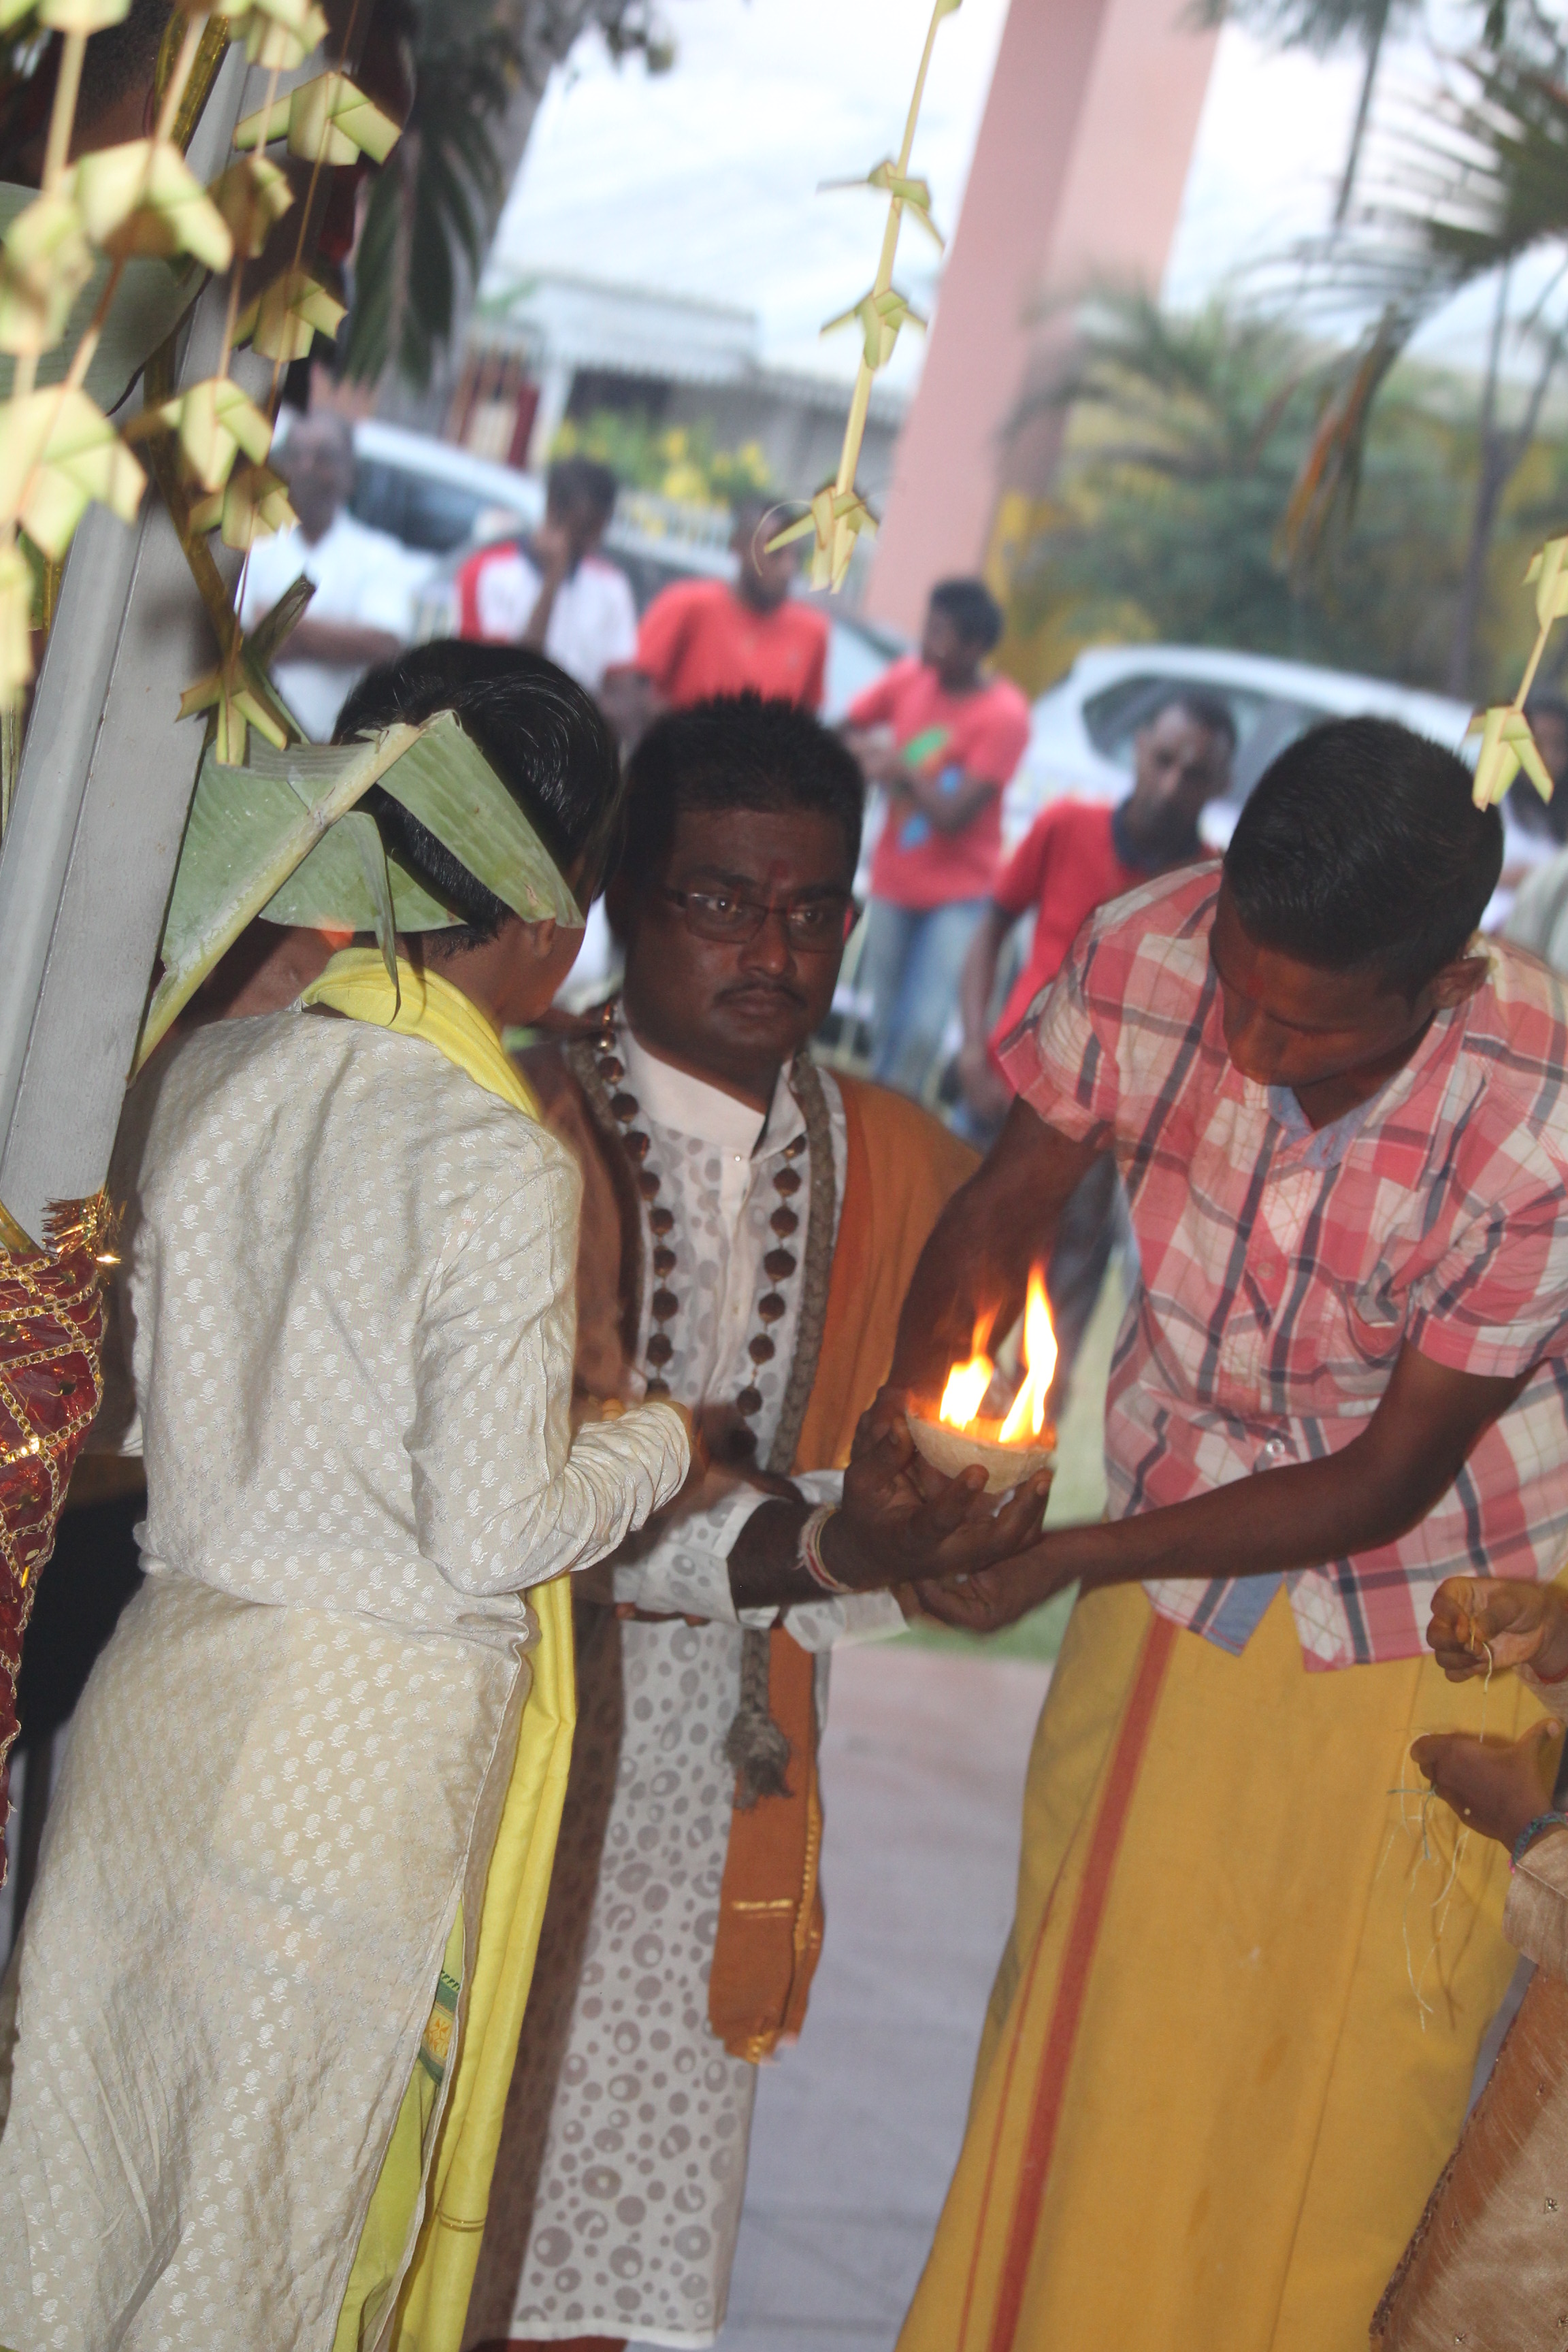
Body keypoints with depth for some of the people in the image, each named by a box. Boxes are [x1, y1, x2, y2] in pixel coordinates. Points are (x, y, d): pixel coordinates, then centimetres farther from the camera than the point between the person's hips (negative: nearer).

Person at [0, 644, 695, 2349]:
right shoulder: (499, 1164, -16)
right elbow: (494, 1535, -15)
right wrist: (665, 1443, 2)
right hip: (361, 1742, -6)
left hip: (166, 1673, 6)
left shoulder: (200, 1075, 2)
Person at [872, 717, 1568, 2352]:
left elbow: (1389, 1480, -20)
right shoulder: (1143, 954, -21)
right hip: (1170, 1577, 3)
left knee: (1335, 2090, 7)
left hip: (1428, 1625, -3)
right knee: (1086, 2021, 13)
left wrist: (1064, 1558, -24)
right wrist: (919, 1393, -20)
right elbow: (1010, 1199, -2)